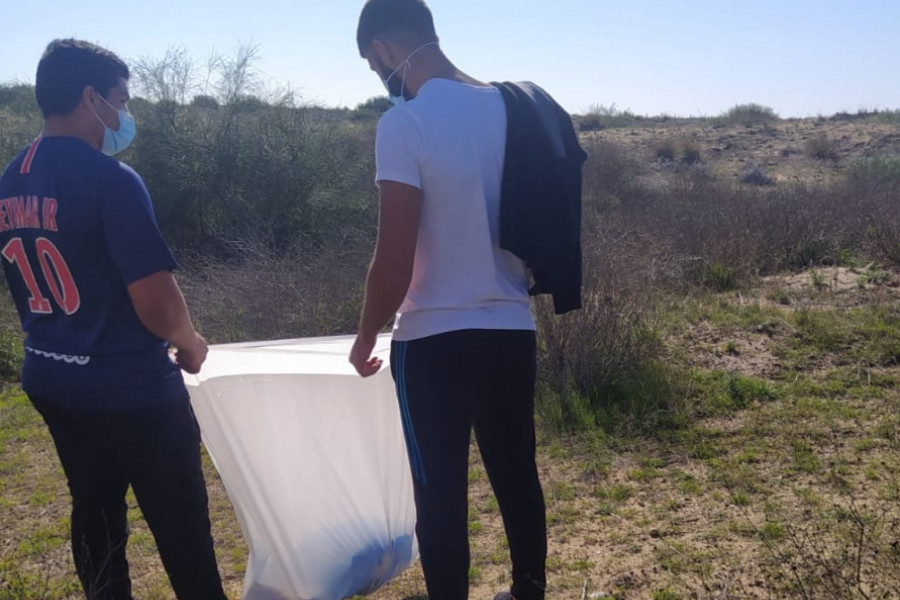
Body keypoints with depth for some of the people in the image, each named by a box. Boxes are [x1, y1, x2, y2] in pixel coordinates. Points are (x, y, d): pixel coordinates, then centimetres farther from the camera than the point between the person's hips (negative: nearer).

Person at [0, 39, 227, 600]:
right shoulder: (111, 180, -21)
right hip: (131, 388, -8)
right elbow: (157, 305, -23)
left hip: (52, 381, 8)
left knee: (95, 516, 20)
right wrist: (190, 343, -3)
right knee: (182, 528, 6)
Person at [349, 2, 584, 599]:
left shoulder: (405, 123, -15)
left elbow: (395, 260, -17)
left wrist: (367, 338, -2)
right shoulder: (512, 107, 5)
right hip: (513, 330, 7)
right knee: (516, 474, 19)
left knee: (441, 493, 7)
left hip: (436, 340, -6)